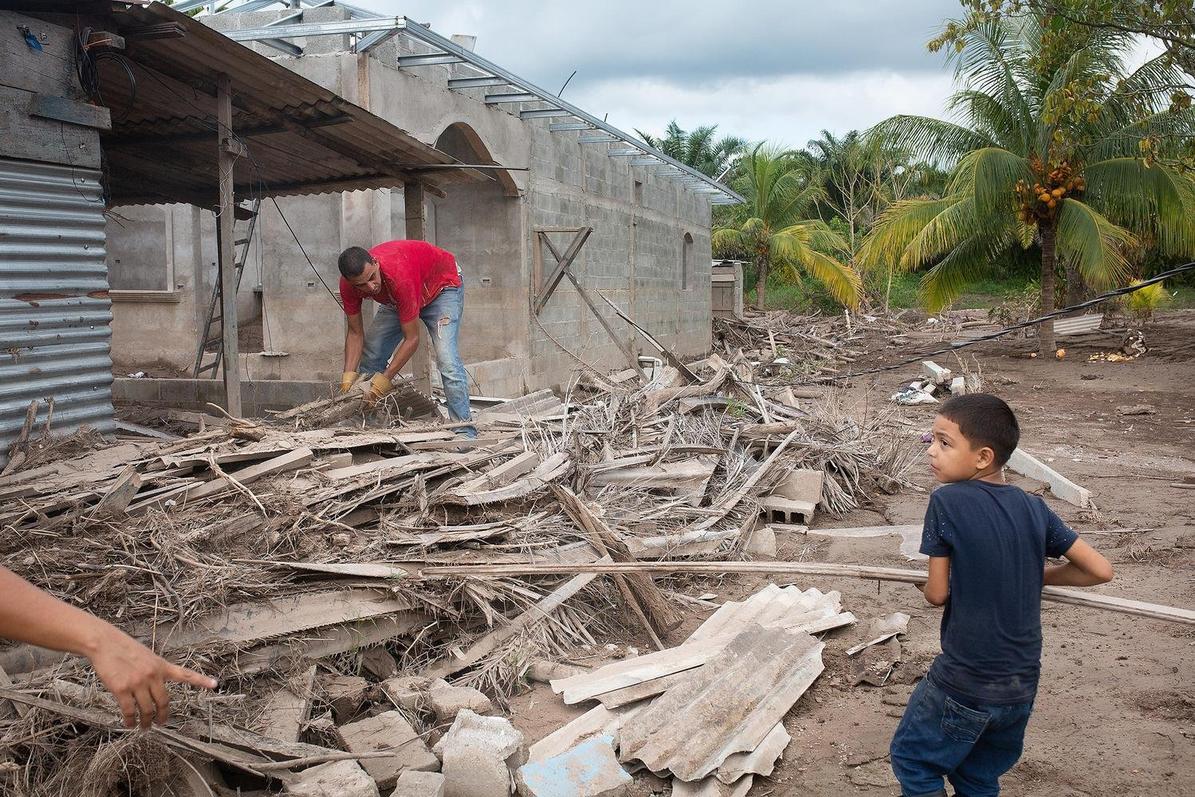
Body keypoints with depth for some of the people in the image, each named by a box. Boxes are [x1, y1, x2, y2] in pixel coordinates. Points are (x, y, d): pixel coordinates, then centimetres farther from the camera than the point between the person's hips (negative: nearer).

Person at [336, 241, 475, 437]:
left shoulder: (399, 275, -43)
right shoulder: (348, 285, -25)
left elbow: (411, 339, -35)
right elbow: (355, 333, -12)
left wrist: (385, 379, -37)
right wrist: (348, 374, -24)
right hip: (398, 300, 7)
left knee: (447, 360, -24)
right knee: (370, 358, -1)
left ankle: (465, 433, -22)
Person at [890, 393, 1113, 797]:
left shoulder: (947, 501, -16)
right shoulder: (1034, 508, -2)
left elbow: (937, 594, -11)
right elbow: (1100, 570, 2)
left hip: (964, 684, -5)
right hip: (1022, 688, 5)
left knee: (913, 760, 17)